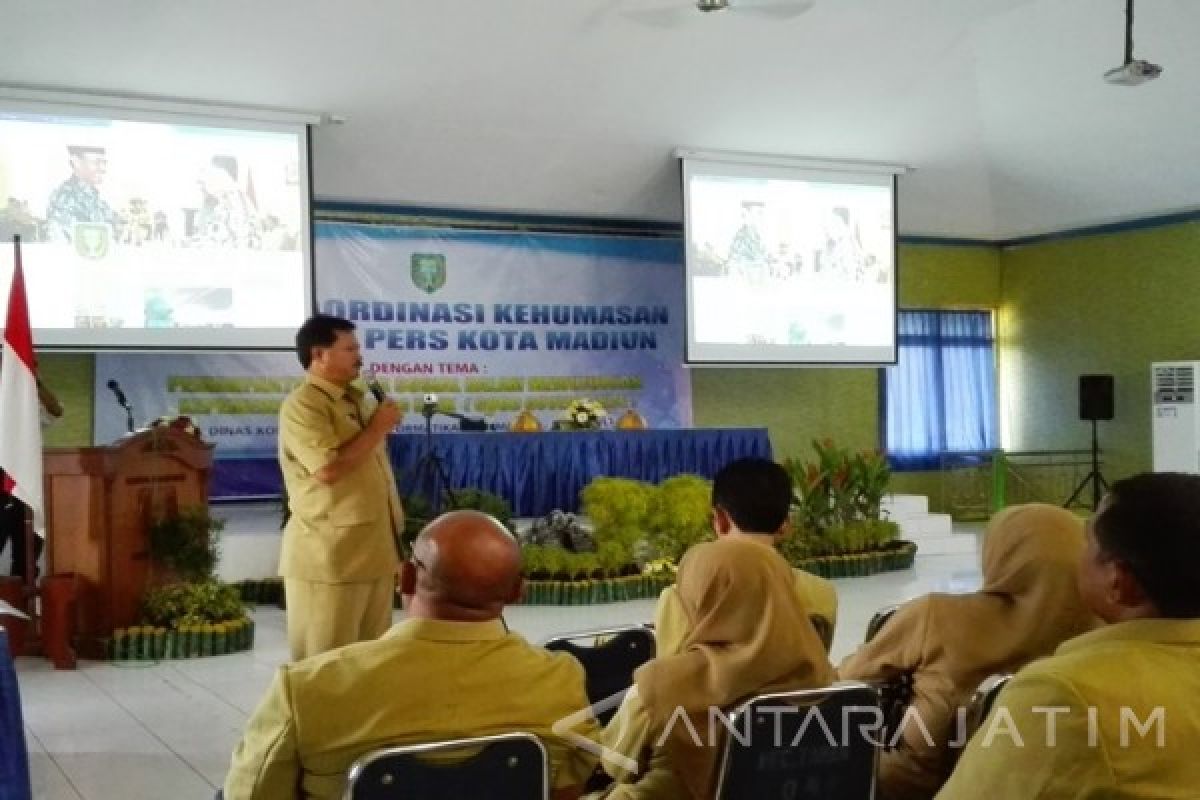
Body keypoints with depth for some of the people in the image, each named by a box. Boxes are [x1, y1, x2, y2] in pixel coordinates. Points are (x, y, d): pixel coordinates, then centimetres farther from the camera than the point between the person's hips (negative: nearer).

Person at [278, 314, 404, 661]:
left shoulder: (354, 400, 18)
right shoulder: (302, 405, -12)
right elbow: (329, 468, -24)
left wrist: (392, 513, 19)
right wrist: (378, 427, -12)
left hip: (373, 552, 9)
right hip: (328, 558, -9)